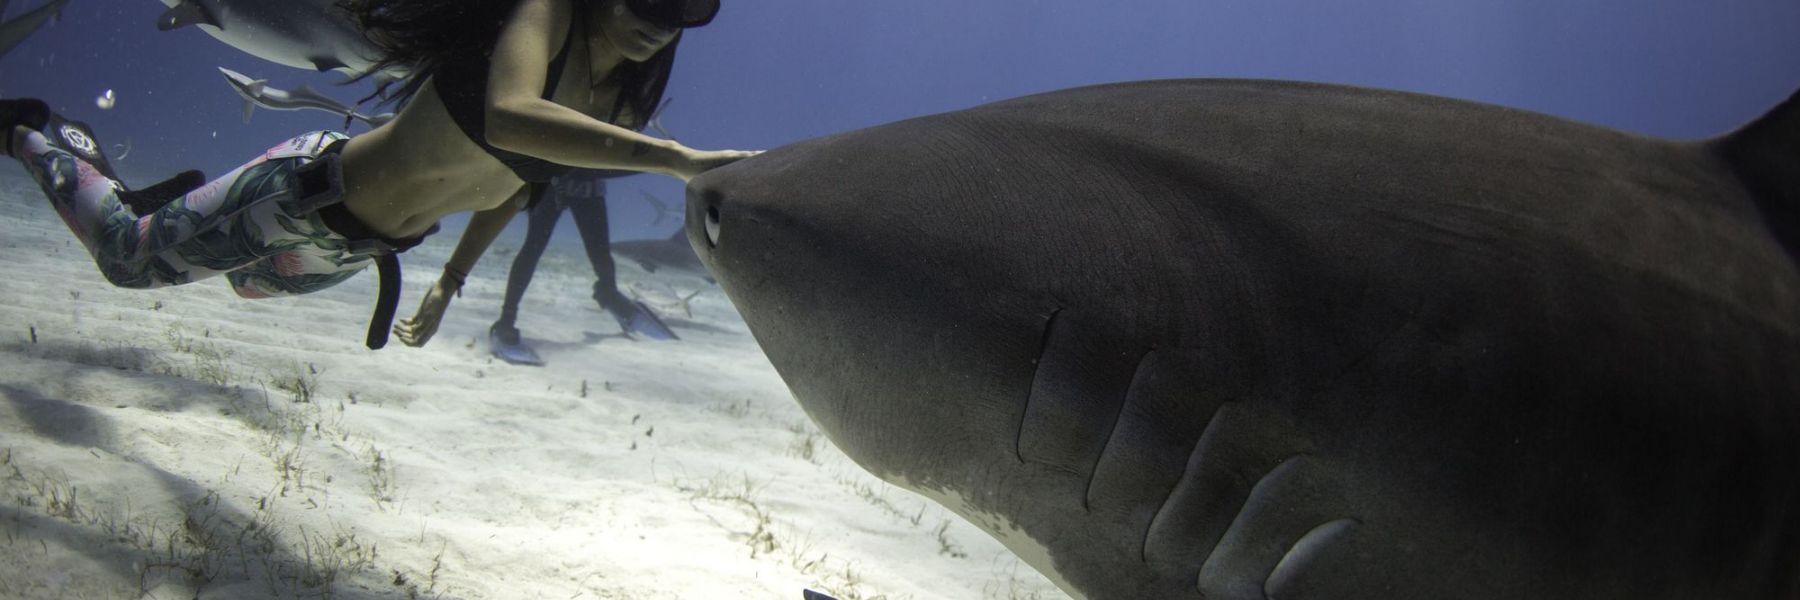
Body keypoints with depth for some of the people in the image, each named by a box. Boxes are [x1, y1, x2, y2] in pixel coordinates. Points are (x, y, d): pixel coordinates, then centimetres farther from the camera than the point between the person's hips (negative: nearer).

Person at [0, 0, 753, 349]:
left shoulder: (614, 92, -7)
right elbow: (507, 118, -53)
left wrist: (453, 279, 18)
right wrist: (676, 158, -60)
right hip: (307, 190, -8)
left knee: (249, 282, 35)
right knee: (129, 258, 16)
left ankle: (171, 193, 57)